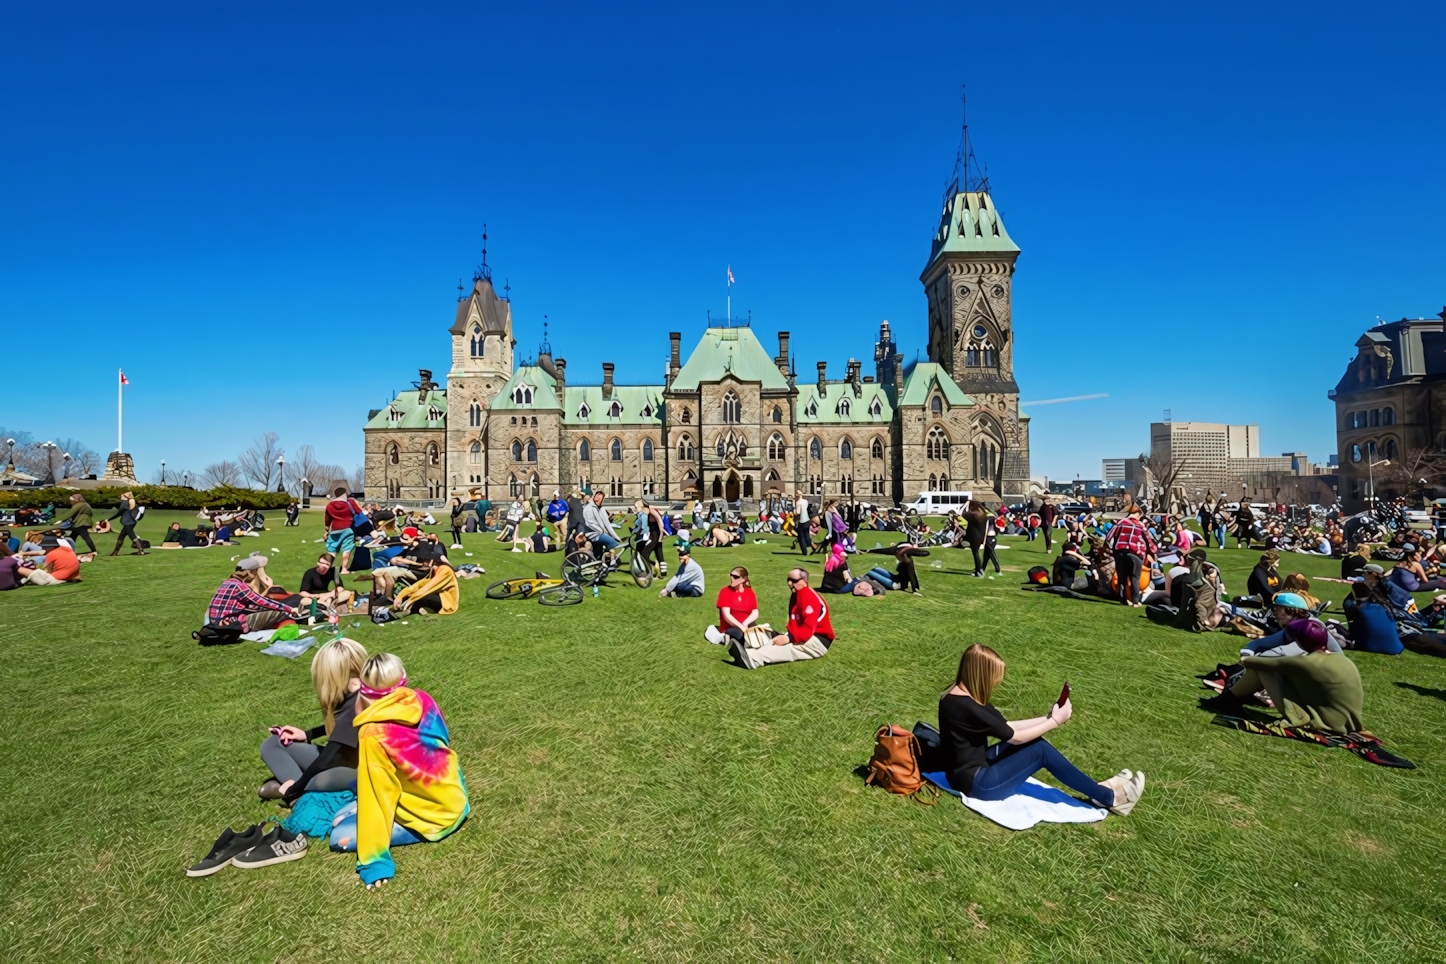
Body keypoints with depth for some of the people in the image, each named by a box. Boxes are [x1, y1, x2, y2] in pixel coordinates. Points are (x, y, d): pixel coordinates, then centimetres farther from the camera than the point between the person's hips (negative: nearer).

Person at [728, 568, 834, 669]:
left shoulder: (809, 597, -18)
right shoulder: (796, 596, 14)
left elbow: (809, 628, -27)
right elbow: (794, 623, 11)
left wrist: (789, 638, -34)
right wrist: (787, 635, -8)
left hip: (819, 641, -10)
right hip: (807, 637, 10)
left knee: (788, 646, -32)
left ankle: (751, 658, -54)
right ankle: (749, 655, -39)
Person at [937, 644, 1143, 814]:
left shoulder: (963, 695, 2)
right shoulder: (964, 706, -28)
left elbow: (1006, 726, 8)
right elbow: (1015, 737, -17)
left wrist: (1047, 717, 2)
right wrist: (1055, 721, -5)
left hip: (975, 765, 9)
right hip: (975, 783, -9)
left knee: (1035, 741, 5)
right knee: (1040, 750, -10)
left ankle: (1100, 790, 13)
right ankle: (1108, 797, 5)